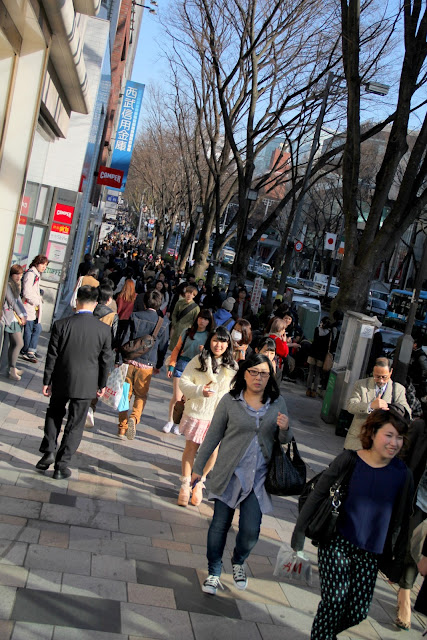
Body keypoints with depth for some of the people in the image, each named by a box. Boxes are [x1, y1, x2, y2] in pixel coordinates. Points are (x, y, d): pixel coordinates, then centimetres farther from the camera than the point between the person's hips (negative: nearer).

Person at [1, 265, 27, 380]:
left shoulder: (16, 285, 16)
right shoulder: (7, 285, -12)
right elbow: (12, 302, -13)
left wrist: (24, 315, 6)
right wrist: (21, 315, -7)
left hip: (16, 317, 9)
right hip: (10, 317, -9)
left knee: (14, 344, 11)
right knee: (19, 344, -10)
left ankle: (12, 368, 18)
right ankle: (12, 371, -4)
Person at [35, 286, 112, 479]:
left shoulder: (61, 325, -11)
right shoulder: (104, 329, -9)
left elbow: (52, 356, -5)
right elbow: (105, 360, -1)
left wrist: (46, 381, 5)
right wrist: (102, 384, 12)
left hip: (61, 381, 0)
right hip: (86, 384, 0)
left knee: (54, 415, 24)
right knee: (75, 425, 10)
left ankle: (48, 452, 16)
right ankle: (62, 465, 13)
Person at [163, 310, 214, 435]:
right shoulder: (188, 332, 4)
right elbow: (177, 349, 9)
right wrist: (171, 366, 4)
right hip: (182, 364, 0)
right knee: (177, 396, -3)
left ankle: (179, 423, 19)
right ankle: (170, 421, 15)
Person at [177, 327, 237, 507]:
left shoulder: (232, 367, 4)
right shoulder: (198, 361, -3)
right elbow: (184, 382, -3)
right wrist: (200, 391, -19)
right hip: (197, 412, -1)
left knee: (212, 451, 4)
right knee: (191, 448, 6)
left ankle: (199, 483, 26)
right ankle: (185, 485, 21)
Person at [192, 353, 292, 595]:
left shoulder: (278, 402, 2)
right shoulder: (230, 401, -3)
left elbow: (284, 441, 10)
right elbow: (213, 436, 3)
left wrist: (285, 429, -13)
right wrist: (198, 467, 4)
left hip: (259, 476, 1)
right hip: (229, 473, -1)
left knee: (251, 530, -3)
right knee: (220, 524, 7)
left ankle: (239, 561, 30)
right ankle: (214, 572, 29)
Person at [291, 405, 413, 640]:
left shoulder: (403, 474, -3)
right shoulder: (349, 460, -10)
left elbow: (401, 522, 7)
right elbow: (316, 497, -6)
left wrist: (396, 564, 11)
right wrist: (298, 542, -6)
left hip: (370, 554, 3)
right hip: (337, 543, -2)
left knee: (358, 612, 5)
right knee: (334, 603, -12)